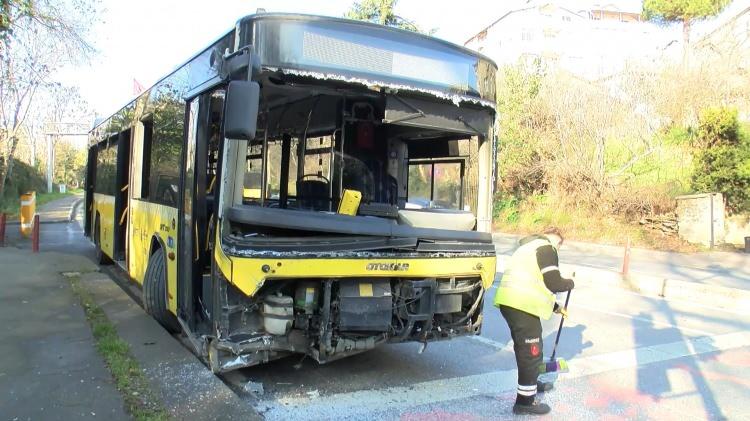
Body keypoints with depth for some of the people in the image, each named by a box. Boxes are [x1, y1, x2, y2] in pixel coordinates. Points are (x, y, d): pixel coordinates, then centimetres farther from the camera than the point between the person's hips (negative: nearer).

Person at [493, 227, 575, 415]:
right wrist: (569, 283, 11)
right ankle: (525, 401, 8)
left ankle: (531, 383, 43)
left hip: (511, 301, 10)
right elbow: (553, 283, -10)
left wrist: (555, 307, 35)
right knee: (531, 350, 0)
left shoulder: (530, 247, 27)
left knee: (524, 346, 25)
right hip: (522, 305, -10)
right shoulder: (546, 247, -3)